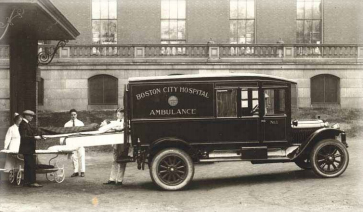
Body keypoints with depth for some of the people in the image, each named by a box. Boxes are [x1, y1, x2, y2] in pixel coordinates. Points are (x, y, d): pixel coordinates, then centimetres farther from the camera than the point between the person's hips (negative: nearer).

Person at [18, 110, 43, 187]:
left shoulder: (27, 124, 16)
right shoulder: (23, 124, -15)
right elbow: (24, 137, -22)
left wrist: (37, 136, 9)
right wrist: (34, 137, -25)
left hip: (28, 148, 10)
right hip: (27, 148, -10)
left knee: (27, 165, 12)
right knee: (32, 165, -11)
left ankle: (26, 182, 16)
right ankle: (32, 182, -10)